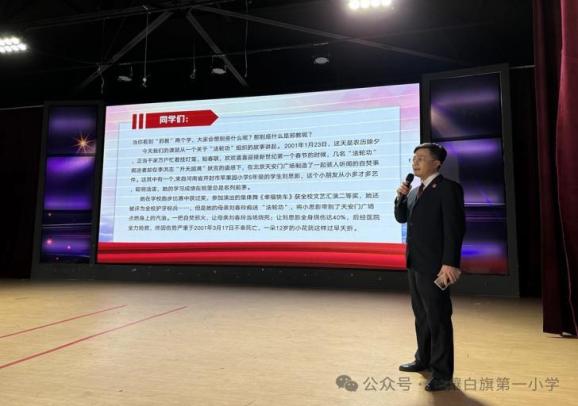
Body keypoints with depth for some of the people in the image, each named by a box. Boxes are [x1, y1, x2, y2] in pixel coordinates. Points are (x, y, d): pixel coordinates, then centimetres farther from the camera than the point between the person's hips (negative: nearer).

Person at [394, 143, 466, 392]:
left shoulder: (448, 188, -11)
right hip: (414, 263, 9)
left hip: (434, 265, -8)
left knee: (438, 318, -1)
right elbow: (401, 218, 18)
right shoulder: (415, 191, 15)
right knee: (421, 315, 19)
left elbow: (455, 227, -17)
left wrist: (450, 263, -22)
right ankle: (424, 359, 34)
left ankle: (442, 373, 10)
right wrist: (401, 197, 0)